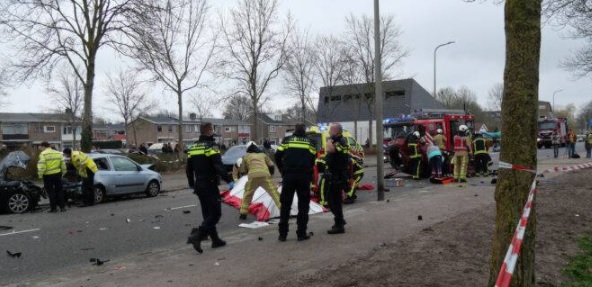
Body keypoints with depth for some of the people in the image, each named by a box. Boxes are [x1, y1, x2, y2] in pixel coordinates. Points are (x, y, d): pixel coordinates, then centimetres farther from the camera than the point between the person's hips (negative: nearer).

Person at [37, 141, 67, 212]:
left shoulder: (43, 154, -8)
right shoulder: (58, 153, 9)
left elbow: (41, 165, -17)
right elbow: (63, 164, 10)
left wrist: (40, 174, -12)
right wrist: (63, 173, 18)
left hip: (48, 175, -4)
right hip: (57, 174, 4)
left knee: (51, 192, 5)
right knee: (59, 191, 13)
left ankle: (53, 208, 7)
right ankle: (62, 207, 12)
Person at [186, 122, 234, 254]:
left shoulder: (192, 148, 12)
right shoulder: (211, 146, -12)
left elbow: (189, 169, 17)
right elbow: (219, 167, -23)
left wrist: (192, 185, 26)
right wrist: (229, 181, -21)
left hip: (199, 185, 8)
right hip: (210, 185, -8)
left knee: (208, 214, 15)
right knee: (215, 213, -5)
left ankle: (215, 240, 19)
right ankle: (197, 236, -18)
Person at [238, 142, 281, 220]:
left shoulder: (246, 156, 23)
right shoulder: (263, 155, 28)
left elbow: (243, 170, 22)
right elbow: (271, 166, 22)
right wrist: (270, 174, 36)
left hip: (253, 176, 0)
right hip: (265, 175, 0)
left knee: (247, 195, 18)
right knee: (274, 192, 1)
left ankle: (243, 213, 18)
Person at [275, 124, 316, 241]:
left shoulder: (287, 140, 8)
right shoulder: (310, 142, 10)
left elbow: (278, 157, 5)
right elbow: (313, 159, 5)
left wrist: (283, 171, 17)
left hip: (288, 176, 0)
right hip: (304, 176, 0)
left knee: (285, 204, 7)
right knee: (303, 204, 8)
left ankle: (282, 234, 7)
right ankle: (301, 233, 6)